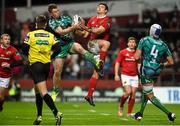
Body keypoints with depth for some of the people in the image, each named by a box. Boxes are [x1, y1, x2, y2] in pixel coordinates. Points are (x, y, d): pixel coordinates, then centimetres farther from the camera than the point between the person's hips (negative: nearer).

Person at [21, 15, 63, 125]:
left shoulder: (31, 35, -3)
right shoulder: (51, 36, 5)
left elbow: (24, 49, -6)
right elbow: (58, 48, -4)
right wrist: (50, 56, 11)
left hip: (35, 64, -5)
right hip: (47, 65, 5)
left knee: (43, 92, -12)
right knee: (37, 91, 21)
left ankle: (57, 113, -29)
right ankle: (39, 116, 22)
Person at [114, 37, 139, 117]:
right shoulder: (122, 52, 1)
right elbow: (117, 63, 2)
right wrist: (116, 75, -7)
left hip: (134, 76, 4)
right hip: (125, 75, -4)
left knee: (133, 94, -3)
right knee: (128, 92, -19)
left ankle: (129, 113, 5)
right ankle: (121, 107, 6)